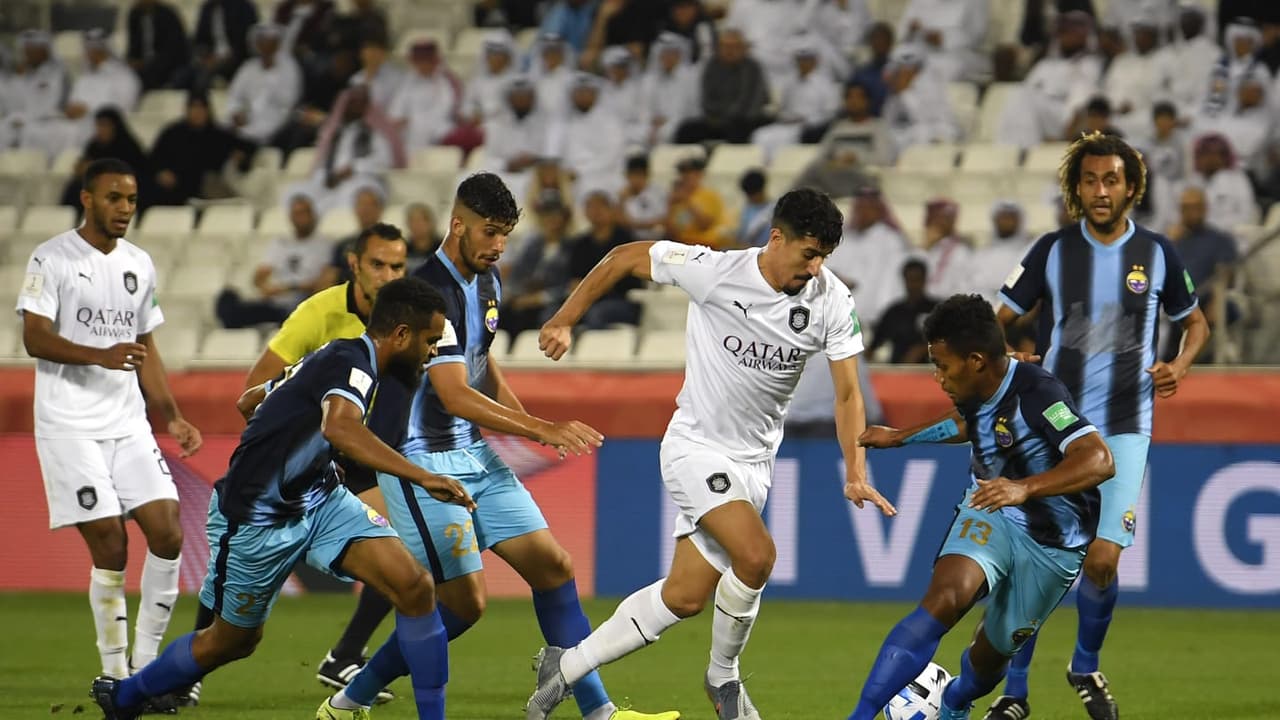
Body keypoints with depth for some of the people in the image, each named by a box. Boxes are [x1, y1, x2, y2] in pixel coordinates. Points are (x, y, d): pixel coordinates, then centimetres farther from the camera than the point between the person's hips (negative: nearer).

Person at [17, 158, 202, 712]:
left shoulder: (139, 265, 14)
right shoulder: (51, 260, -5)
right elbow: (35, 338, -14)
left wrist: (171, 417, 15)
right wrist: (101, 356, -28)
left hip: (128, 422, 6)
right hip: (70, 424, -6)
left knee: (168, 535, -6)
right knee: (109, 547, -10)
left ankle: (146, 664, 5)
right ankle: (114, 673, 2)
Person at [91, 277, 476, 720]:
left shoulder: (333, 359, 7)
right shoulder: (351, 361, -22)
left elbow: (248, 402, 19)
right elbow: (340, 427, -46)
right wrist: (422, 477, -51)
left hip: (317, 499, 8)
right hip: (256, 516, -8)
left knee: (415, 588, -12)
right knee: (234, 639, 13)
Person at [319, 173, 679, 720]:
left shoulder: (486, 282, 8)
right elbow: (456, 396, -28)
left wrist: (526, 419, 12)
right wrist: (546, 430, -32)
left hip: (474, 454, 9)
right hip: (421, 462, -9)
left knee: (552, 566, 1)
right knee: (463, 602, -8)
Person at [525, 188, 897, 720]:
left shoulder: (832, 301, -9)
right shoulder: (713, 271, -19)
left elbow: (847, 392, -3)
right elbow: (625, 258, -5)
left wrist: (855, 473, -15)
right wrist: (564, 322, -2)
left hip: (754, 460, 5)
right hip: (696, 443, -5)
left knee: (685, 597, 3)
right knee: (756, 555, -25)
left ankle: (567, 667, 20)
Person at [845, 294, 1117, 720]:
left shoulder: (1036, 395, -29)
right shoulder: (975, 392, -6)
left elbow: (1099, 460, -41)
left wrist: (1025, 488, -53)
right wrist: (901, 438, 28)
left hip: (1051, 544, -4)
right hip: (989, 514, 4)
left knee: (993, 651, 10)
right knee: (943, 600, -26)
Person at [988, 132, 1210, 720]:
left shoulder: (1157, 254, 2)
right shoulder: (1052, 251, 0)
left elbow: (1195, 323, 16)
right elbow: (998, 323, 7)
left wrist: (1180, 365, -4)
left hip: (1124, 428, 0)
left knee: (1102, 559, -10)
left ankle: (1086, 666, 18)